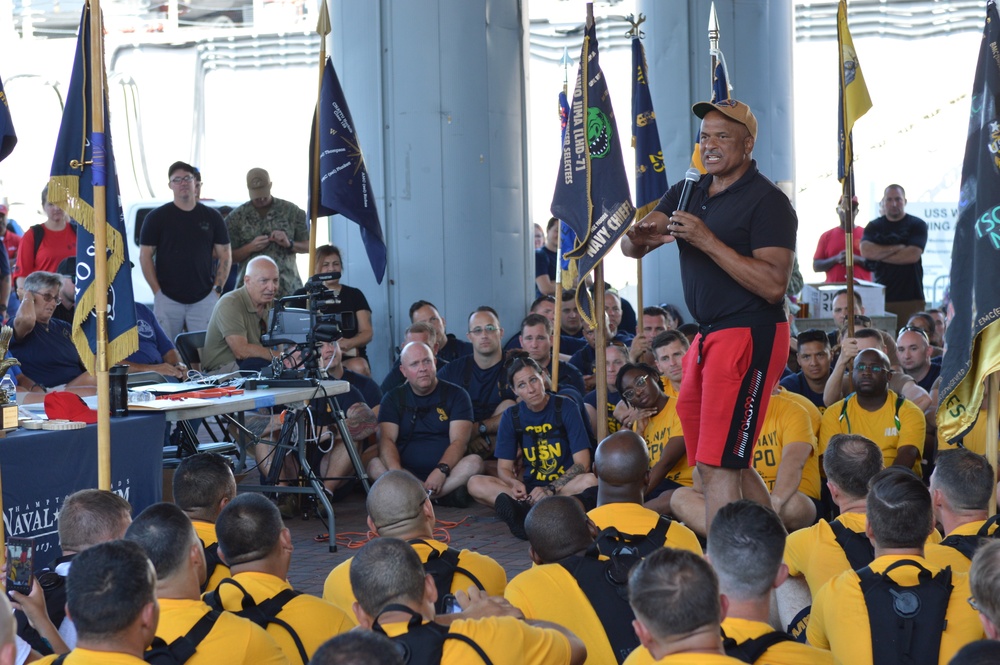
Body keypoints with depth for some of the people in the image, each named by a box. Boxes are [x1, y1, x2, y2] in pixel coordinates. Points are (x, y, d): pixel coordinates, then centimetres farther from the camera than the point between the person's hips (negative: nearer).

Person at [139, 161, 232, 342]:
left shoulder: (212, 217, 10)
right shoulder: (156, 217, 4)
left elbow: (225, 255, 12)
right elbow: (145, 256, 4)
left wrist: (217, 288, 1)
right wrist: (157, 291, -4)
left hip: (204, 299, 1)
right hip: (167, 299, -1)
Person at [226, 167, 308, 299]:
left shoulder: (292, 211, 6)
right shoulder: (236, 218, 5)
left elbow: (308, 246, 10)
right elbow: (228, 257, 6)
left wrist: (289, 244, -9)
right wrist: (250, 248, -12)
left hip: (288, 287, 1)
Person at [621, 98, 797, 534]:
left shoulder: (767, 201, -10)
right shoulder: (690, 192, 14)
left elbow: (774, 285, -21)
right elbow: (630, 247, 9)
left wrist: (707, 241, -23)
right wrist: (639, 236, -16)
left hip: (751, 336, -9)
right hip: (708, 336, 9)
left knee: (718, 466, -12)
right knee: (720, 465, 14)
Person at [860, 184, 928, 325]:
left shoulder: (917, 225, 6)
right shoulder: (874, 226, 14)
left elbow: (913, 255, -9)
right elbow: (865, 251, -5)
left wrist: (880, 253, -2)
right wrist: (897, 248, -7)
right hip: (881, 298, 2)